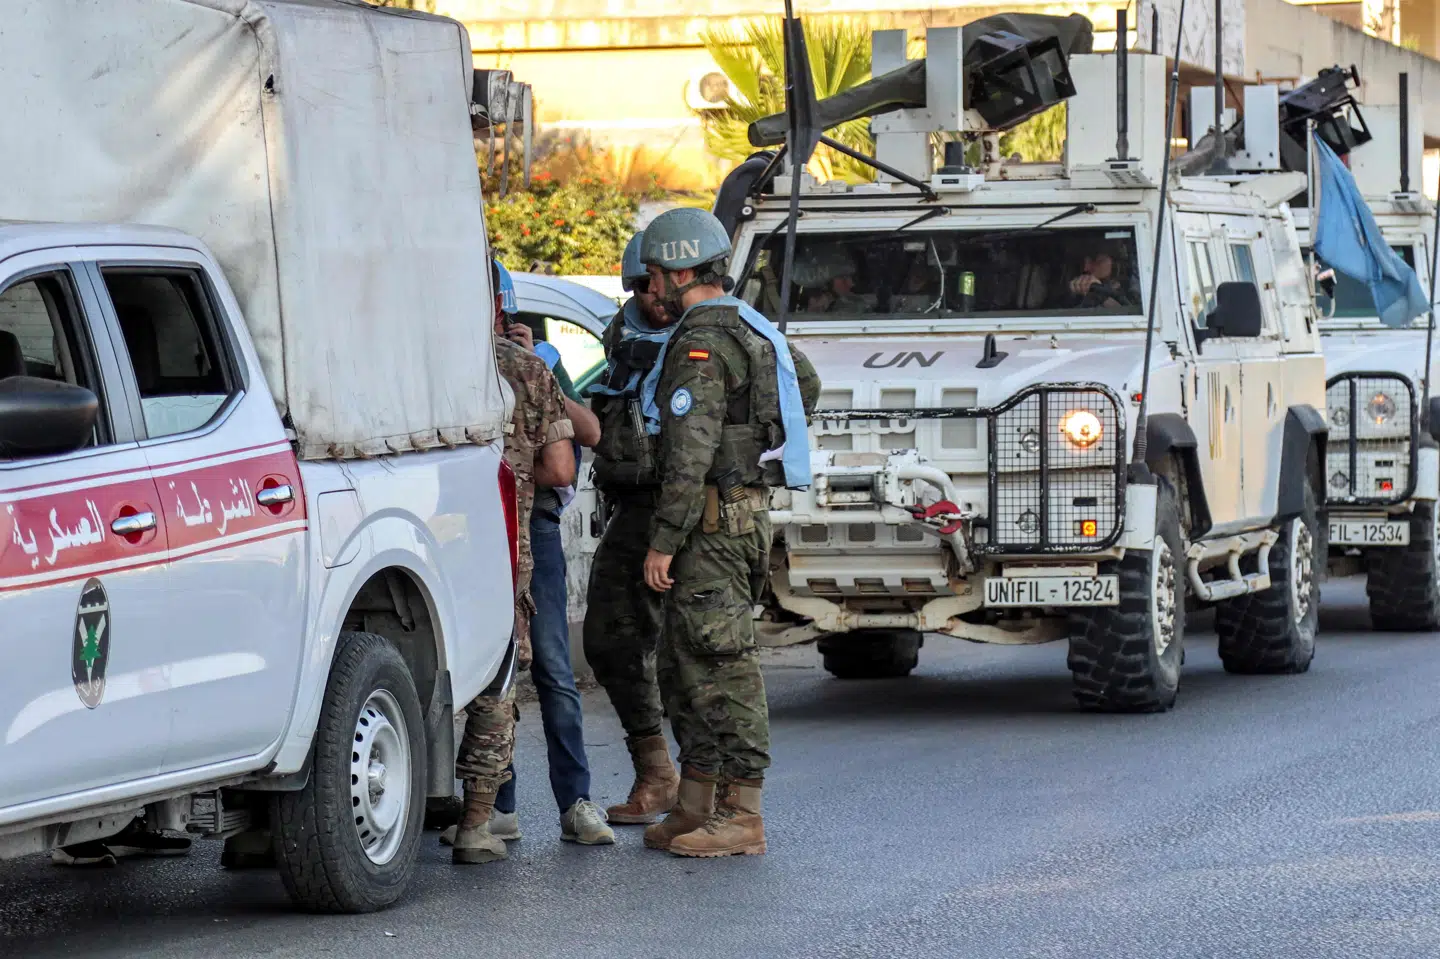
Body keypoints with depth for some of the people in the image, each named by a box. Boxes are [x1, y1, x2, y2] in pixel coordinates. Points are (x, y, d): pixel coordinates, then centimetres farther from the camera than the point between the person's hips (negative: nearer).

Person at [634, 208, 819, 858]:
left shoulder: (703, 343, -15)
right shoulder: (752, 331, 18)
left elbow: (691, 455, -21)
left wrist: (662, 542, -19)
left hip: (712, 521, -11)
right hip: (743, 513, 11)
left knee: (722, 665, -8)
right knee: (684, 665, 14)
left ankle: (741, 815, -6)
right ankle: (695, 809, 18)